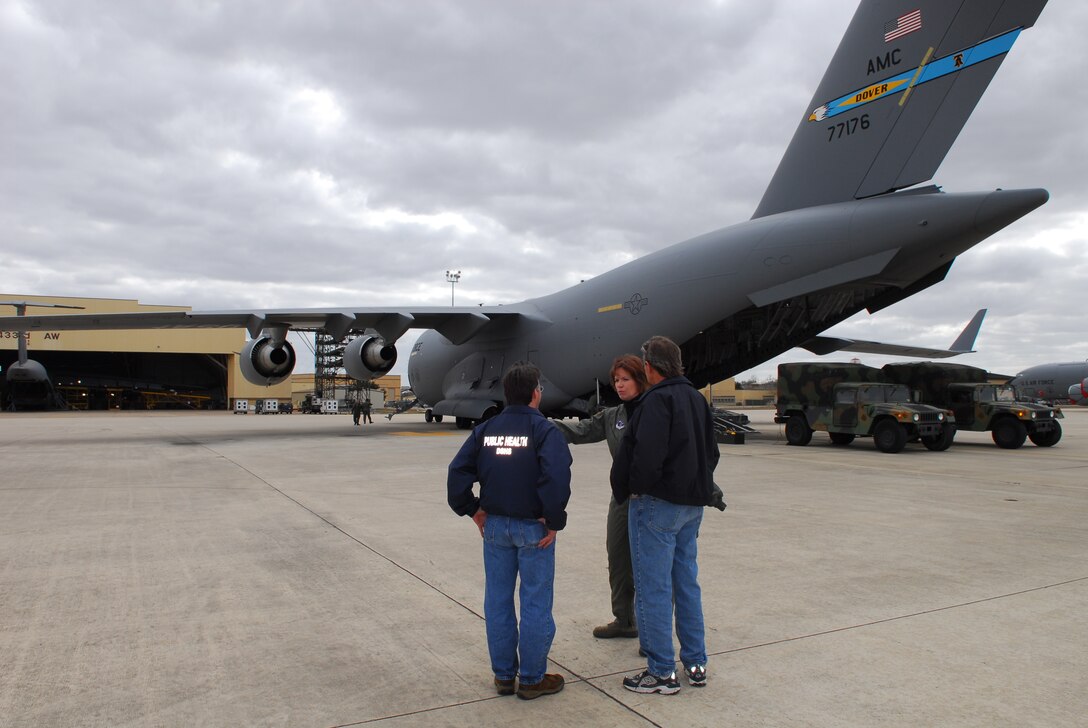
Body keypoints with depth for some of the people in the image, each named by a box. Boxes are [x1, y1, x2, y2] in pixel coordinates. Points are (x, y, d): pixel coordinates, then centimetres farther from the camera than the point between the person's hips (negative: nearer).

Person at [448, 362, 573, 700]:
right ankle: (532, 679, 17)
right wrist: (555, 521, -14)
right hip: (532, 528, -5)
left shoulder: (486, 429, 4)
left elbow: (458, 471, -1)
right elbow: (556, 478, -25)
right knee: (535, 603, 7)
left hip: (494, 525, 5)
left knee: (497, 601, 13)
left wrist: (473, 510, 7)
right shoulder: (544, 430, -12)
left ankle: (503, 675, 25)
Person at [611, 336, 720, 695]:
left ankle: (662, 671, 8)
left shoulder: (657, 399, -16)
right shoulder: (697, 398, 12)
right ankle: (696, 663, 25)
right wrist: (698, 485, 16)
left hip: (657, 503, -9)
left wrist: (626, 490, -11)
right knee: (686, 581, 17)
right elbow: (711, 451, 17)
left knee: (653, 587, 0)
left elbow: (647, 455, -25)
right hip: (693, 503, 9)